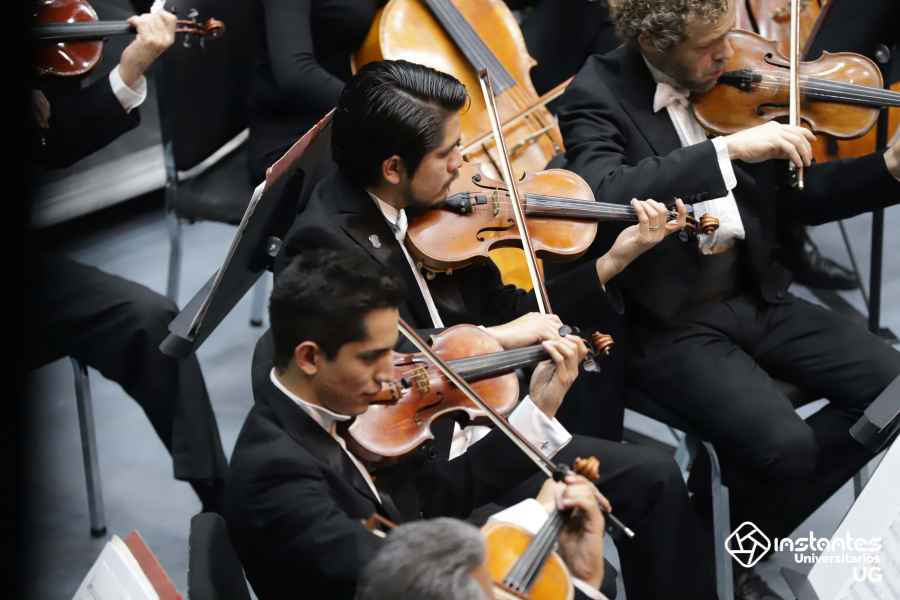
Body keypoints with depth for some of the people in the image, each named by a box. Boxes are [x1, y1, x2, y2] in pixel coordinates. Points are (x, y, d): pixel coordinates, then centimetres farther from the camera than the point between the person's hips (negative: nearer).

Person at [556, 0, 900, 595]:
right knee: (783, 443, -26)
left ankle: (763, 520, 10)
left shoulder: (731, 82, 4)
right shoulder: (597, 94, -13)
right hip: (668, 322, -7)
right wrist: (729, 149, -36)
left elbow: (791, 197, 12)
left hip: (755, 296, 7)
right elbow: (604, 194, -33)